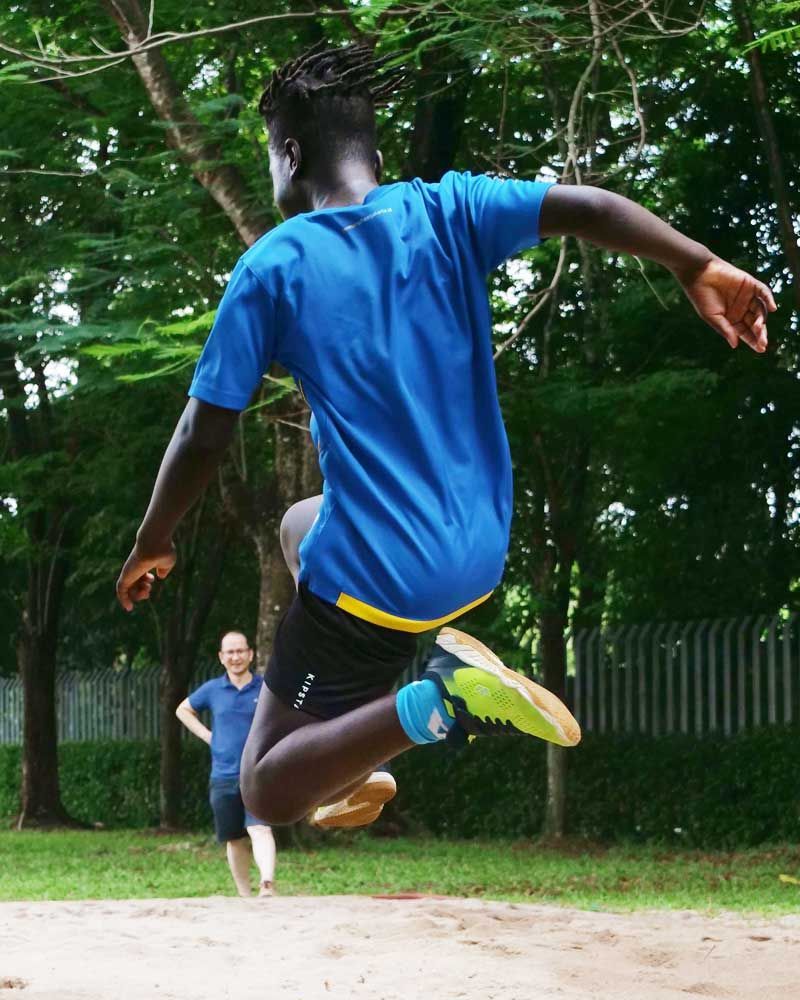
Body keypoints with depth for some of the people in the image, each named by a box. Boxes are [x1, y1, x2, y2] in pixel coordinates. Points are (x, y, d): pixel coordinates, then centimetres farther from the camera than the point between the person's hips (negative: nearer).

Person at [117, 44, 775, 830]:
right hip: (481, 554, 6)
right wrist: (697, 267, -22)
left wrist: (152, 545, 7)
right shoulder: (446, 212, -1)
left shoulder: (271, 267, -9)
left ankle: (435, 704, -22)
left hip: (375, 579, -6)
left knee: (266, 793, 4)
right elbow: (585, 209, -17)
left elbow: (204, 437, -8)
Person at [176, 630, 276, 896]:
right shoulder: (212, 690, 7)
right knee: (235, 840, 10)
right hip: (224, 776, 3)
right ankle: (244, 896, 21)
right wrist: (206, 735, 10)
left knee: (260, 830, -23)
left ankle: (267, 884, -38)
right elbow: (183, 710, 24)